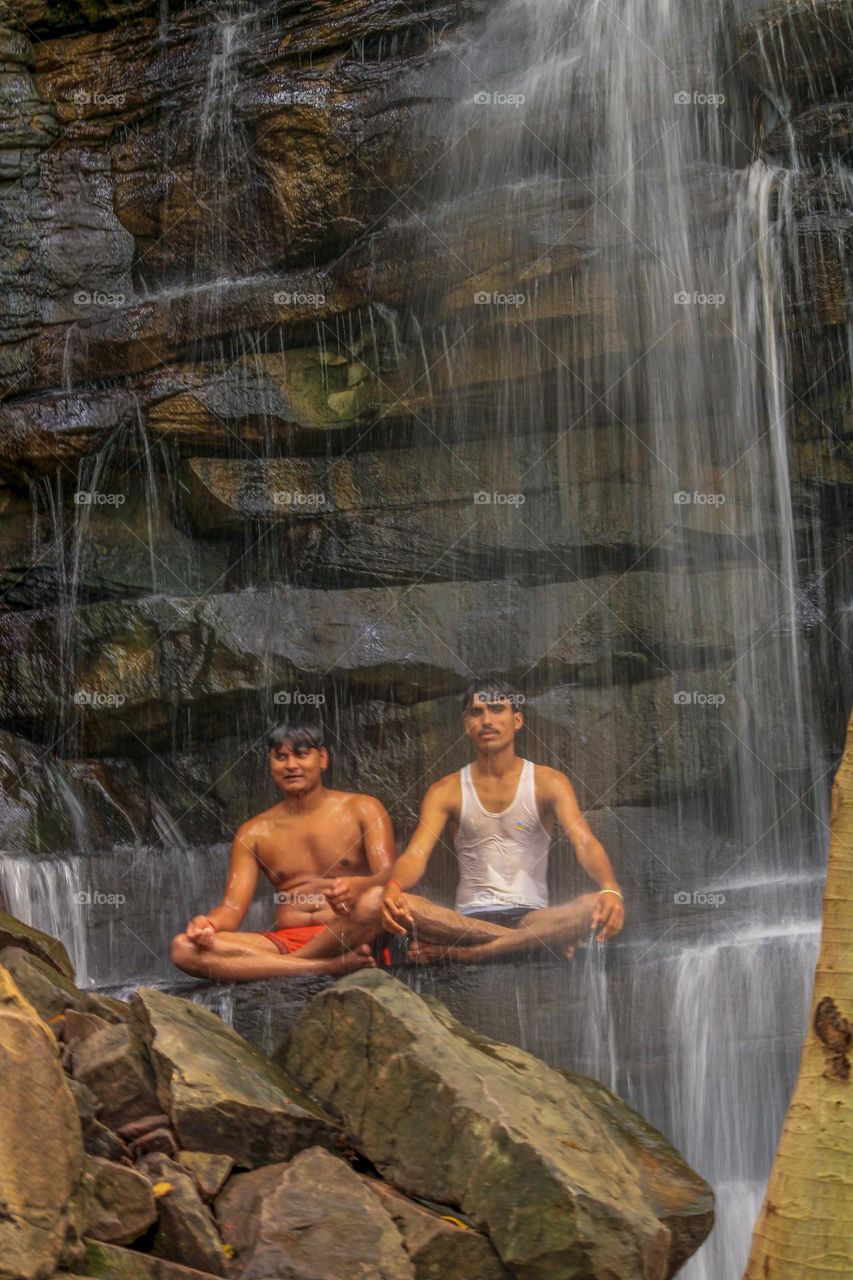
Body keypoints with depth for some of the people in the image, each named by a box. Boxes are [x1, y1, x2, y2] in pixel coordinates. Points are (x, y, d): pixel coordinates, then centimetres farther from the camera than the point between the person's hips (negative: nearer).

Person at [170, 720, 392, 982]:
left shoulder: (362, 810, 9)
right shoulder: (253, 832, 15)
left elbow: (388, 876, -5)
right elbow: (232, 909, 7)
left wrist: (356, 887, -30)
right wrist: (208, 924, -19)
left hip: (351, 937, -3)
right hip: (284, 942, 3)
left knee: (375, 898, -37)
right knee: (184, 948, -23)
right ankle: (332, 966, -31)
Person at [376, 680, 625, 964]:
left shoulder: (548, 783, 4)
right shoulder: (446, 791, 6)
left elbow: (585, 842, -11)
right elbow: (416, 854, -7)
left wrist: (610, 889, -34)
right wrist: (392, 887, -33)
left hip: (532, 915, 0)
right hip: (470, 918, 0)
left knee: (596, 906, -32)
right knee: (400, 905, -31)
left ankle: (459, 953, -29)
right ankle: (536, 943, -26)